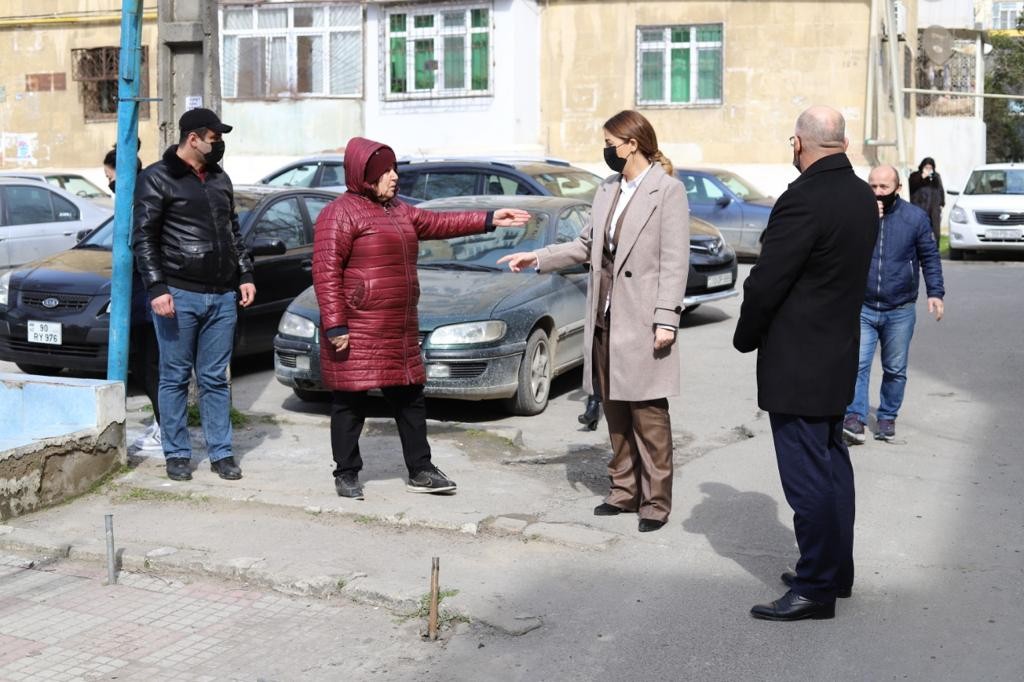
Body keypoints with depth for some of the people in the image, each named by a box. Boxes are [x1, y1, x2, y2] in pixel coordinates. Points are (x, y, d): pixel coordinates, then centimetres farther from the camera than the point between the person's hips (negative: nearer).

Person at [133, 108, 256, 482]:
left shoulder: (220, 178, 15)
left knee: (215, 379, 8)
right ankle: (177, 454, 12)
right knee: (175, 378, 3)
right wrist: (156, 288, -14)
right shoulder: (157, 179, -3)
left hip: (223, 297, 5)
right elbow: (144, 238, -6)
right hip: (179, 296, -5)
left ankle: (221, 453, 13)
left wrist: (245, 275, 14)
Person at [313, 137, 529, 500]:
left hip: (399, 330, 8)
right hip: (356, 332, -8)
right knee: (350, 404, 1)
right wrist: (335, 326, -20)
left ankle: (420, 471, 21)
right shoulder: (340, 213, -10)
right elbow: (326, 272, -15)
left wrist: (488, 220, 13)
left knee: (409, 400, 12)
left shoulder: (398, 211, 17)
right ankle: (346, 475, 13)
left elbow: (439, 223, 20)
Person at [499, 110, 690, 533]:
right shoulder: (607, 191, 14)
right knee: (616, 412, 12)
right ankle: (624, 491, 23)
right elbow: (587, 246, 21)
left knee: (648, 416, -2)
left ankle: (656, 501, 7)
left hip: (641, 323, -7)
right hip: (605, 321, 7)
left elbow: (675, 261, -11)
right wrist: (537, 259, 14)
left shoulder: (667, 190, -8)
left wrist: (666, 320, -15)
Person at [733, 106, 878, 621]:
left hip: (796, 362, -9)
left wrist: (745, 338, -3)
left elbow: (765, 283, -20)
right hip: (838, 355, 9)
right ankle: (836, 571, 30)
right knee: (832, 462, 18)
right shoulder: (862, 196, 6)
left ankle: (816, 588, 5)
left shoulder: (804, 198, -21)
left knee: (807, 475, -2)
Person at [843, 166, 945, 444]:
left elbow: (929, 257, 4)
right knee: (857, 364, -11)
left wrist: (935, 292, -5)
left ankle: (887, 417, 21)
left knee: (895, 369, 9)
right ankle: (855, 418, -12)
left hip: (900, 311, 0)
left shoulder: (915, 217, -1)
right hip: (863, 309, 0)